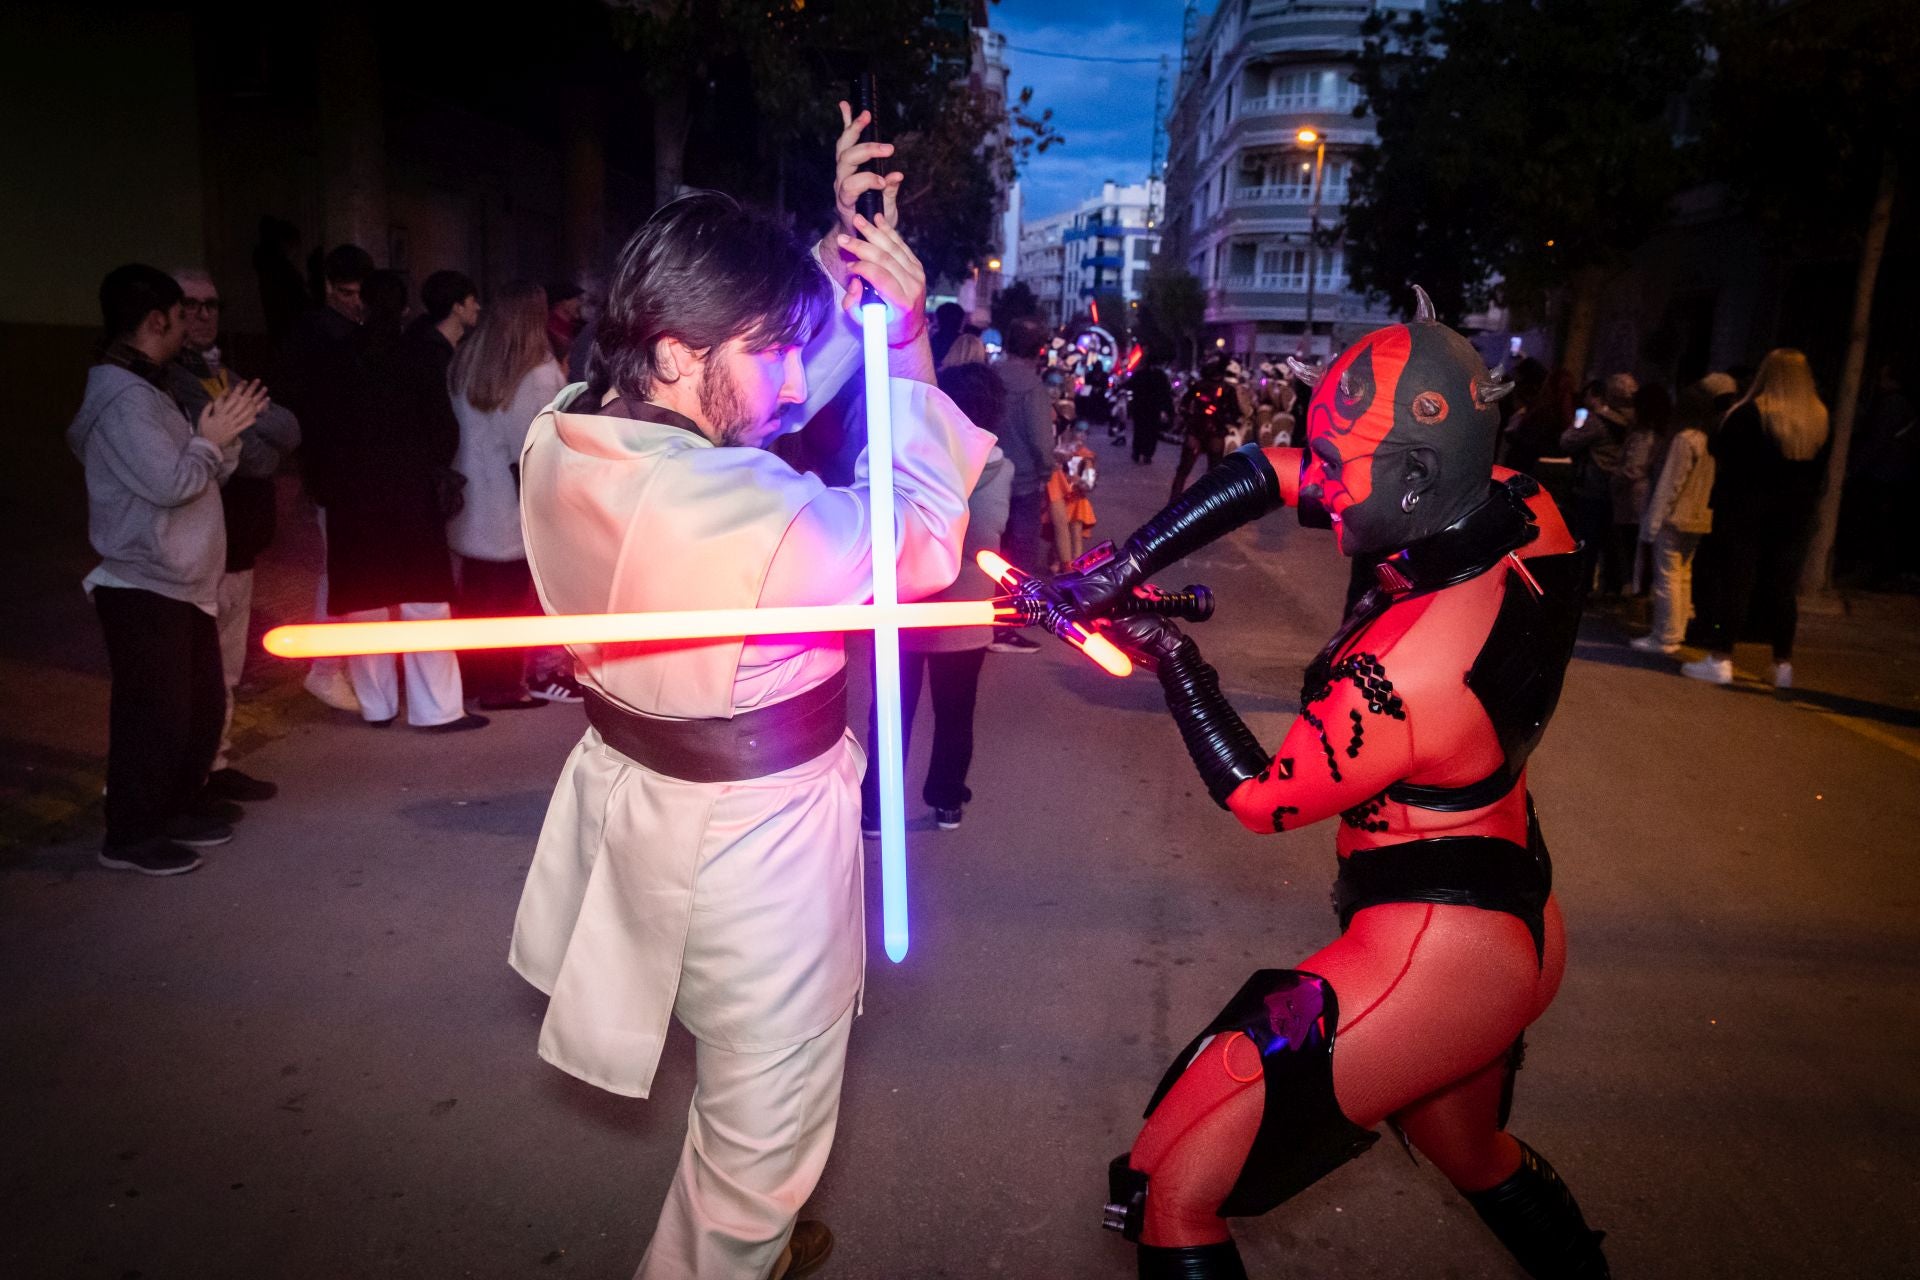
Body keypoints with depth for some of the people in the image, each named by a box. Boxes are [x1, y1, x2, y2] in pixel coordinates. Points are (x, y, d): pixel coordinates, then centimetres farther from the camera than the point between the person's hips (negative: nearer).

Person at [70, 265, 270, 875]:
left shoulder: (146, 391, 17)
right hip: (145, 588, -10)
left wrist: (223, 436, 5)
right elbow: (170, 483, -23)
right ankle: (130, 836, 9)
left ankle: (181, 806, 30)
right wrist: (211, 439, -9)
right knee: (154, 712, -3)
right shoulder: (123, 398, -16)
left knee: (201, 703, 16)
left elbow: (195, 474, 17)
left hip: (182, 583, 10)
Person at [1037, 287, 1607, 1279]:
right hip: (1522, 931, 9)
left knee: (1170, 1186, 0)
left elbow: (1260, 800, -12)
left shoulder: (1397, 677, -32)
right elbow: (1268, 474, -3)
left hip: (1429, 956, -9)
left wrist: (1173, 661, -3)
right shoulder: (1528, 515, -10)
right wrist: (1126, 566, -8)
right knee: (1472, 1153, 37)